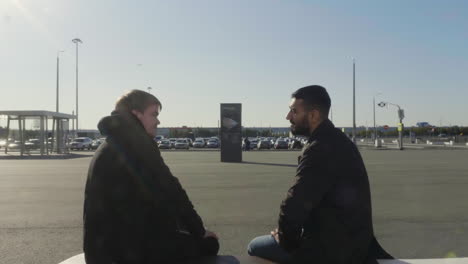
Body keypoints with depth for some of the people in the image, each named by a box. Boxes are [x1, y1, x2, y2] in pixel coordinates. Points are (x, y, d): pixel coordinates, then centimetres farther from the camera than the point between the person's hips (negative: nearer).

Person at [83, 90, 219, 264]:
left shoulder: (109, 146, 14)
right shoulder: (137, 143, -16)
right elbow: (169, 194, -18)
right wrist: (199, 231, -5)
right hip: (135, 245, -10)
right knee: (209, 243, 2)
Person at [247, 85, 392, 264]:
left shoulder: (320, 147, -25)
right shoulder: (335, 139, 9)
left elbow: (295, 204, -28)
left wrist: (286, 240, -9)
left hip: (331, 247, -9)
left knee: (255, 247, 4)